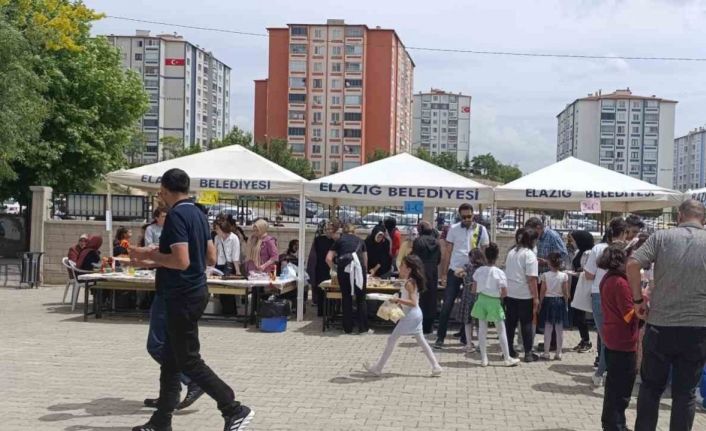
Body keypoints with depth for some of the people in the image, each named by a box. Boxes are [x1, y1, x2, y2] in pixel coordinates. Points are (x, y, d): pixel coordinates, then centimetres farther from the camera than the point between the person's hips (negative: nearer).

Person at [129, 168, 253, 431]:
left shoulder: (176, 215, -18)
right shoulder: (198, 214, 11)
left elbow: (181, 261, -27)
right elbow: (211, 258, 14)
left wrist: (150, 254, -12)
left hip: (183, 298, -10)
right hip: (195, 292, 10)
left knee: (189, 361, -2)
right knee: (170, 359, 14)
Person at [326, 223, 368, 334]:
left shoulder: (339, 240, 21)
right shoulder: (360, 241, 26)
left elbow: (329, 258, 12)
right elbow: (365, 260, 27)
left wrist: (334, 269, 28)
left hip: (344, 267, 0)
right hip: (358, 267, 1)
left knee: (346, 298, 11)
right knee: (361, 298, 10)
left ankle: (348, 328, 14)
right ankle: (363, 328, 10)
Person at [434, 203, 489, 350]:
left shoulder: (481, 230, 0)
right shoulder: (454, 229, 1)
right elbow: (448, 251, 4)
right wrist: (444, 272, 1)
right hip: (455, 270, 0)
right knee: (447, 305, -2)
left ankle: (465, 336, 19)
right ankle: (440, 337, 2)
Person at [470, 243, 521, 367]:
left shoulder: (479, 271, -5)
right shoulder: (499, 273, -14)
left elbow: (474, 290, 1)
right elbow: (505, 293, -14)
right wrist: (498, 296, 6)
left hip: (481, 300, 3)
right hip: (494, 302, -3)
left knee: (482, 329, 10)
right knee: (501, 331, 9)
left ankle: (484, 359, 13)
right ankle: (507, 358, 15)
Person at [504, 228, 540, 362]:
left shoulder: (511, 252, 11)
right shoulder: (529, 254, -12)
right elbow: (531, 278, -16)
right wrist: (536, 297, -13)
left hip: (510, 293, 6)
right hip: (525, 295, -6)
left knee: (510, 322, 13)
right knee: (526, 324, 2)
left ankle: (509, 350, 18)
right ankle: (528, 353, 5)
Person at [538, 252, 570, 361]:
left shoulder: (545, 275, -7)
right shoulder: (564, 276, -5)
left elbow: (542, 291, -5)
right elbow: (566, 292, -2)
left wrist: (541, 303, 7)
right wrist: (566, 304, 9)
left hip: (548, 301, 0)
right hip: (560, 301, 0)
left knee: (548, 328, 5)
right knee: (560, 329, 5)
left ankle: (546, 352, 7)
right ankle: (558, 353, 8)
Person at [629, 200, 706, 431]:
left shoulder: (661, 237, -2)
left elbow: (632, 264, -13)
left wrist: (638, 300, -3)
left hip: (660, 325, 0)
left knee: (651, 387, 15)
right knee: (686, 392, 10)